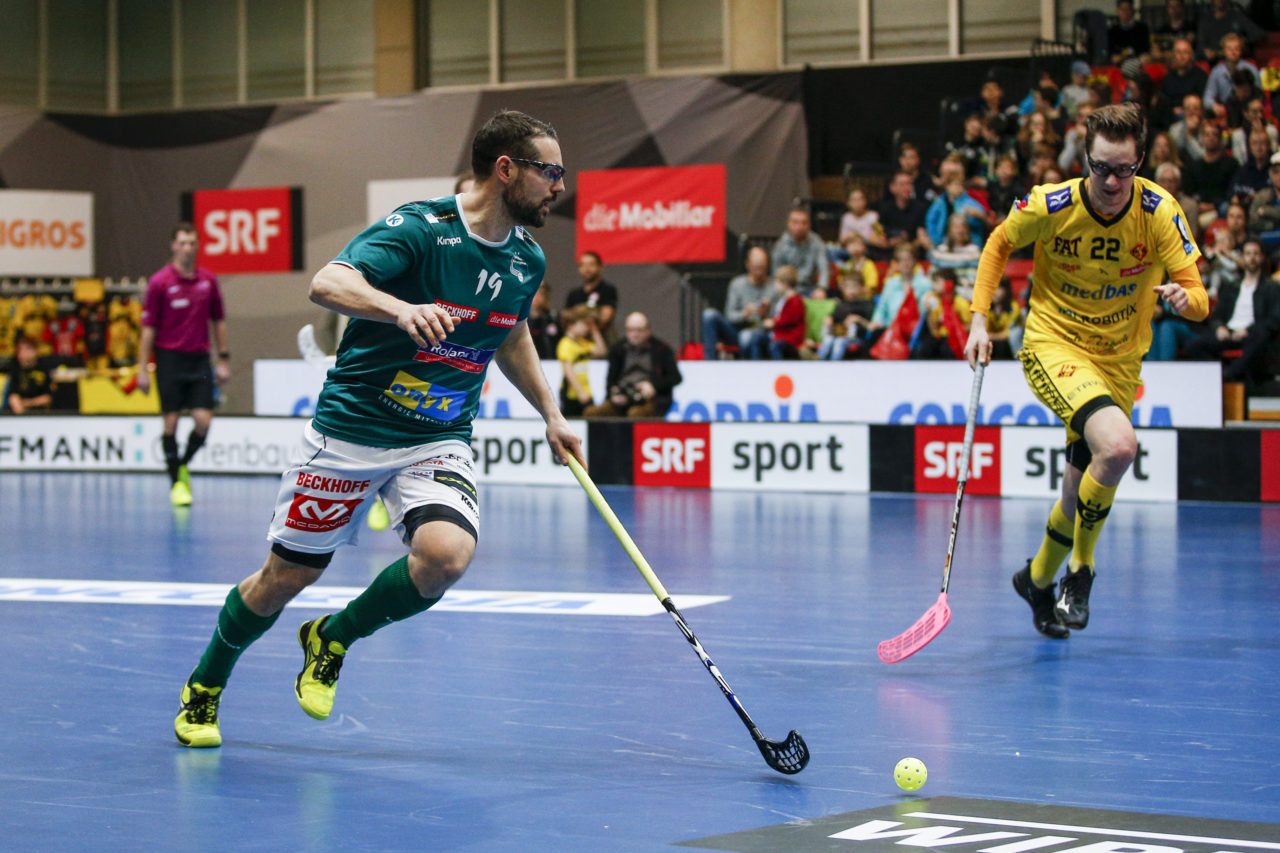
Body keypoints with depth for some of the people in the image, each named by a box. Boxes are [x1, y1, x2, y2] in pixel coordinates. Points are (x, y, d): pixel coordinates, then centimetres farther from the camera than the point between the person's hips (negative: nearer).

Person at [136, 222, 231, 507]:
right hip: (169, 358, -3)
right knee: (171, 421, -1)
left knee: (203, 420, -6)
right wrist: (142, 369, -7)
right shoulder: (159, 282, -5)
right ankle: (177, 482, 10)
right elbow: (148, 328, -4)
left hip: (199, 359, 3)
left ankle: (183, 465, 21)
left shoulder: (208, 280, 5)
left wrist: (224, 359, 10)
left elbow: (218, 321, 14)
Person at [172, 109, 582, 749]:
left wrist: (550, 413, 22)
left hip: (440, 441, 4)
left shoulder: (527, 261, 3)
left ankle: (333, 639, 4)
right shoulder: (418, 228, -17)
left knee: (446, 554, -25)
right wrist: (402, 309, -49)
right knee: (286, 576, 6)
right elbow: (326, 284, -32)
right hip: (351, 428, -4)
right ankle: (204, 686, 34)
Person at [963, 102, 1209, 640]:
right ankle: (1080, 568, -9)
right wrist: (979, 319, -5)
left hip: (1119, 361, 4)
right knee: (1118, 447, -30)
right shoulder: (1050, 206, -18)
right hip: (1053, 346, -3)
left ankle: (1038, 578, 40)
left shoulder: (1159, 212, -15)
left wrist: (1186, 298, -38)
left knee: (1083, 492, 10)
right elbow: (999, 244, 3)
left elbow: (1200, 301, -14)